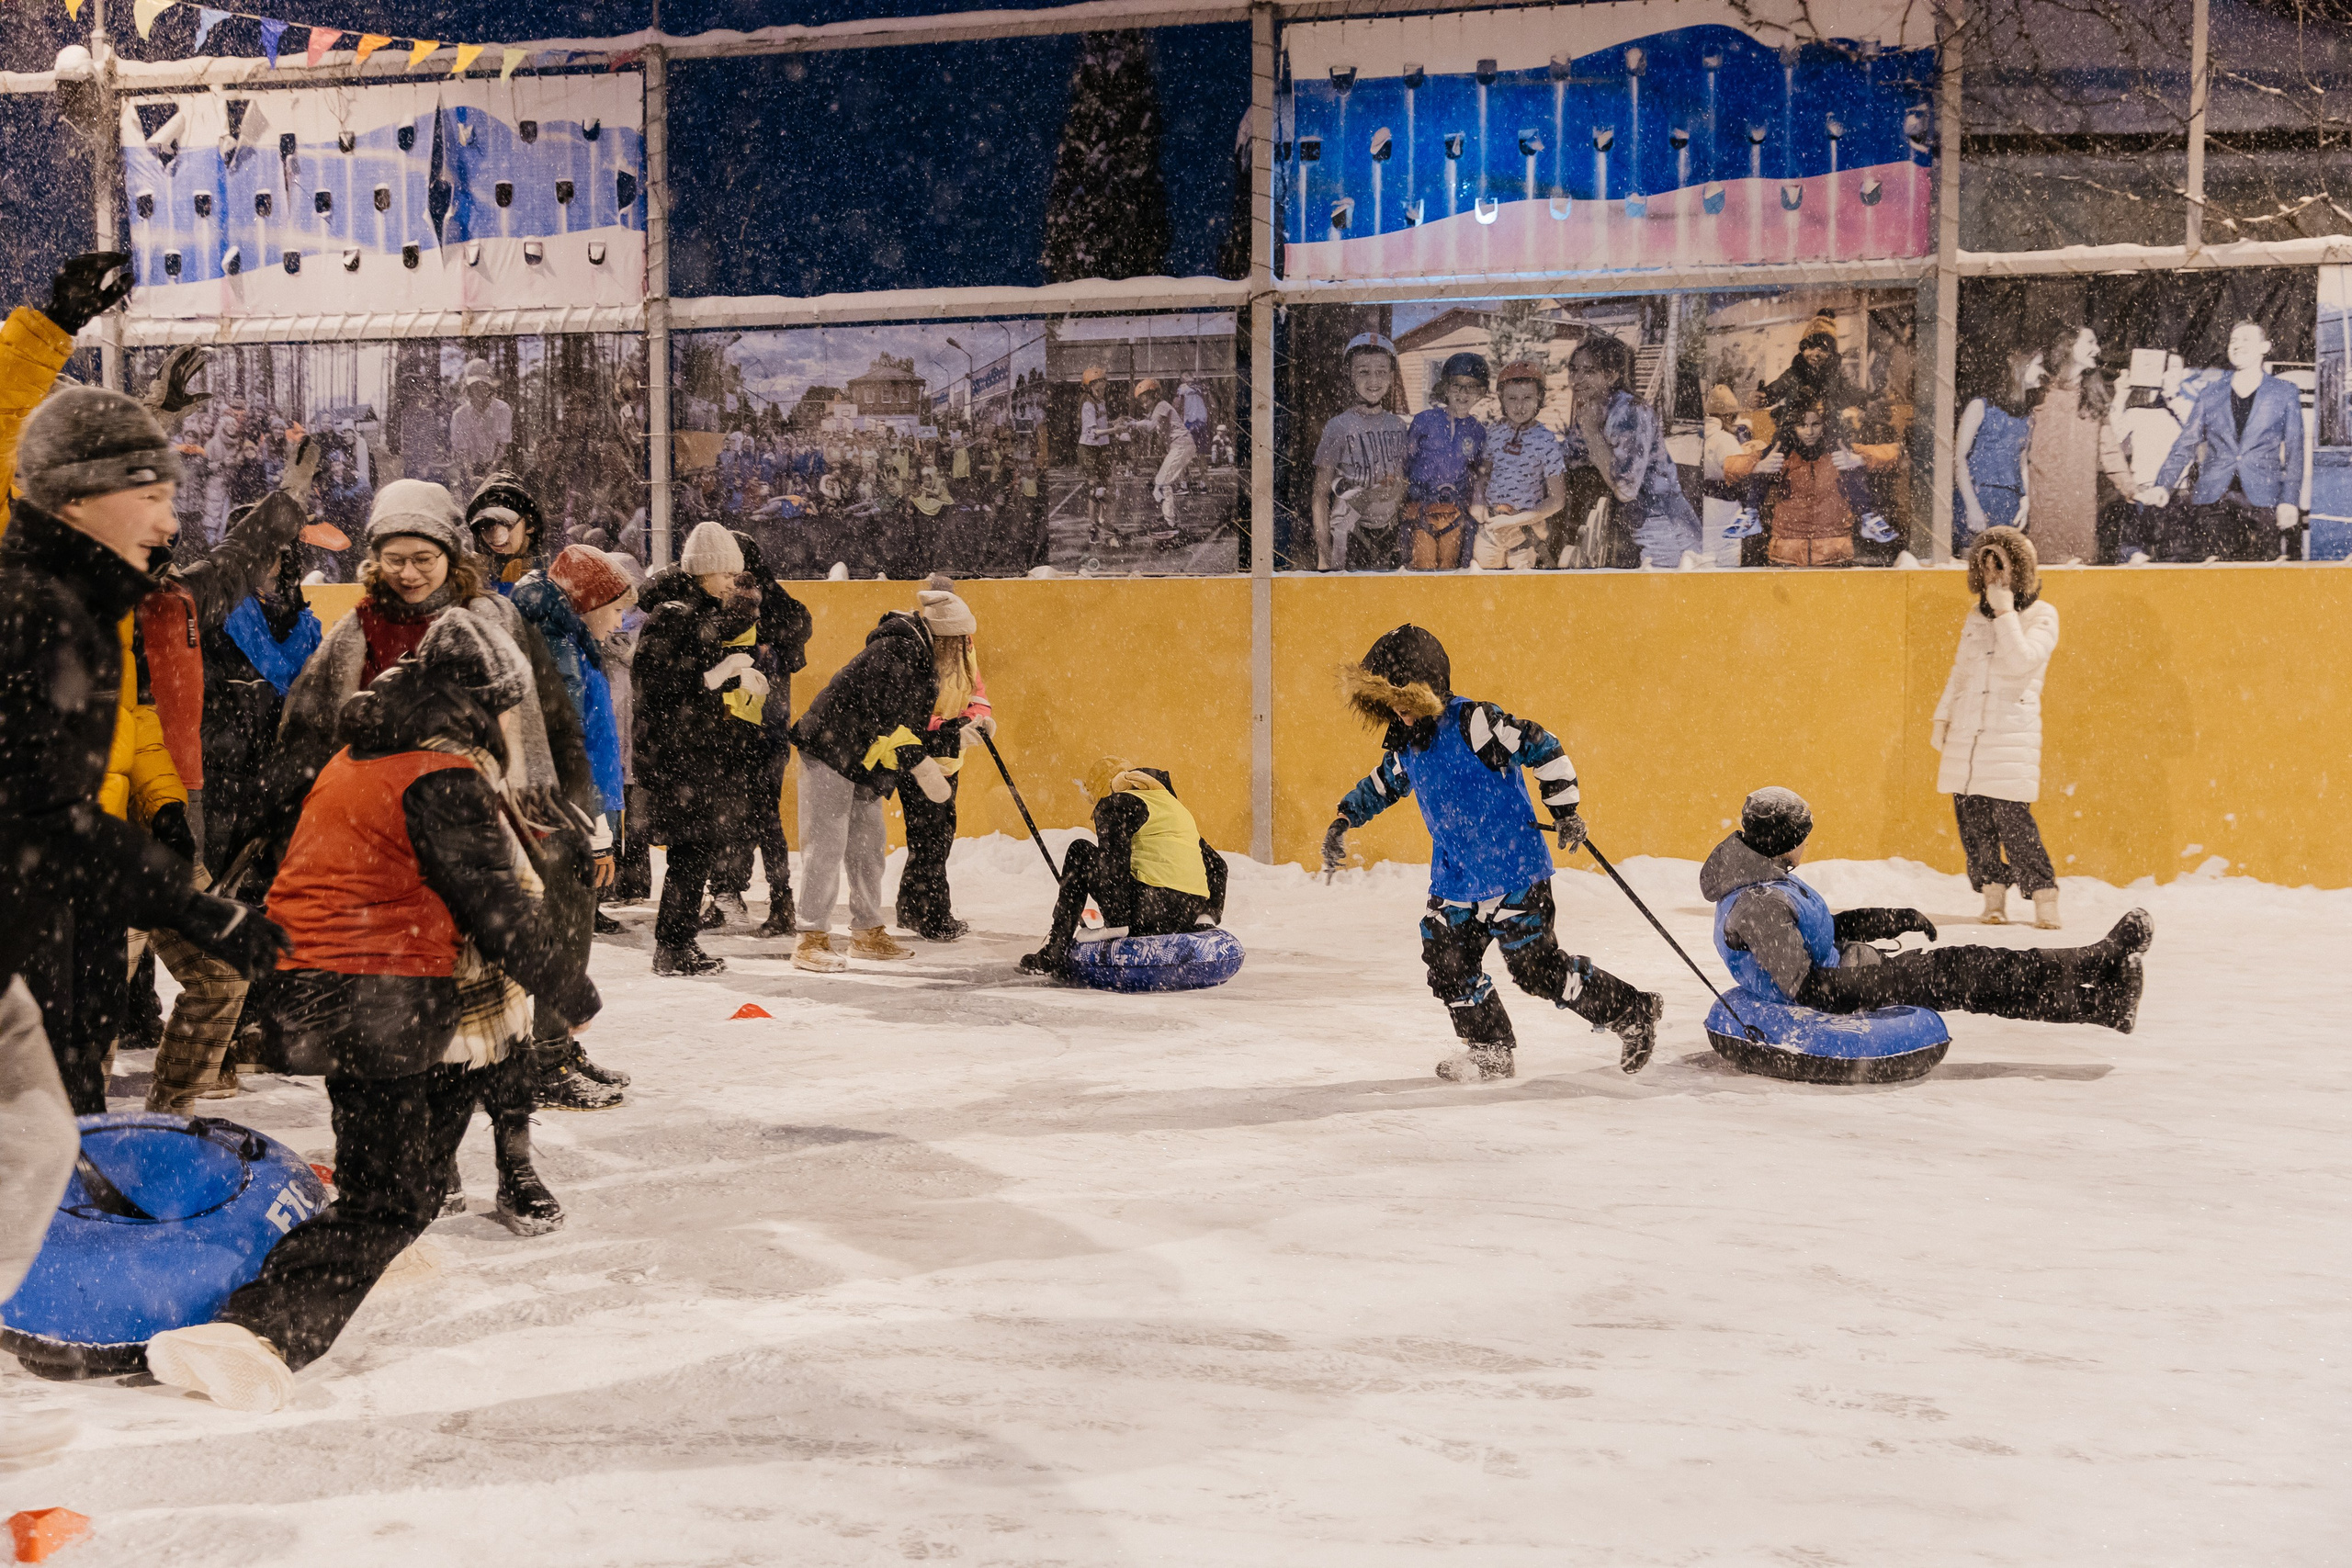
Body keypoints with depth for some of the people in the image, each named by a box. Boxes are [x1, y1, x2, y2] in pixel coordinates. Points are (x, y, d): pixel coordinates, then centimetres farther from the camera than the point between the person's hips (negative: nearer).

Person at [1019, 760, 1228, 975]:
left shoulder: (1115, 804, 4)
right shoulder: (1175, 806, 27)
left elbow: (1113, 864, -11)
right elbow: (1216, 864, 27)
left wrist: (1117, 923, -9)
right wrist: (1212, 916, 24)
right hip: (1190, 917, 8)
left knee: (1079, 853, 11)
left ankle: (1055, 953, 7)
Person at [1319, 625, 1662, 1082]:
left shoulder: (1474, 723, -19)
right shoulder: (1406, 742, 6)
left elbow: (1542, 747, -16)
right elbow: (1381, 785, 25)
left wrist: (1564, 811, -14)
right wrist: (1342, 822, 20)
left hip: (1513, 873, -8)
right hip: (1454, 881, 8)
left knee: (1537, 968, -7)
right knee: (1446, 961, 4)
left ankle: (1635, 1014, 8)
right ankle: (1490, 1051, 21)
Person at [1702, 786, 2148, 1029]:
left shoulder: (1763, 881, 7)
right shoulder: (1760, 904, -27)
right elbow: (1806, 987, -29)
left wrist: (1894, 921, 16)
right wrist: (1881, 979, -24)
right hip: (1829, 1004, -10)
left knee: (1958, 970, 3)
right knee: (1957, 974, -10)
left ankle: (2101, 1000, 4)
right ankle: (2098, 964, 0)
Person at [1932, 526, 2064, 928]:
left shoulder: (2041, 616, 1)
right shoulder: (1976, 617, 17)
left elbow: (2020, 662, -15)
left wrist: (2005, 612, -12)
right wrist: (1942, 716, 16)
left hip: (2012, 733, -5)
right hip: (1967, 734, 5)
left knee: (2012, 818, -13)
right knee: (1972, 817, 1)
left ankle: (2044, 896, -3)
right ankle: (1993, 895, 11)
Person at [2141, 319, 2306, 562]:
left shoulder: (2284, 393, 12)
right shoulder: (2210, 396, 17)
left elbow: (2294, 451, 9)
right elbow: (2185, 446, 12)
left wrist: (2290, 500, -2)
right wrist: (2163, 485, -4)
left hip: (2261, 499, -1)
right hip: (2214, 501, 2)